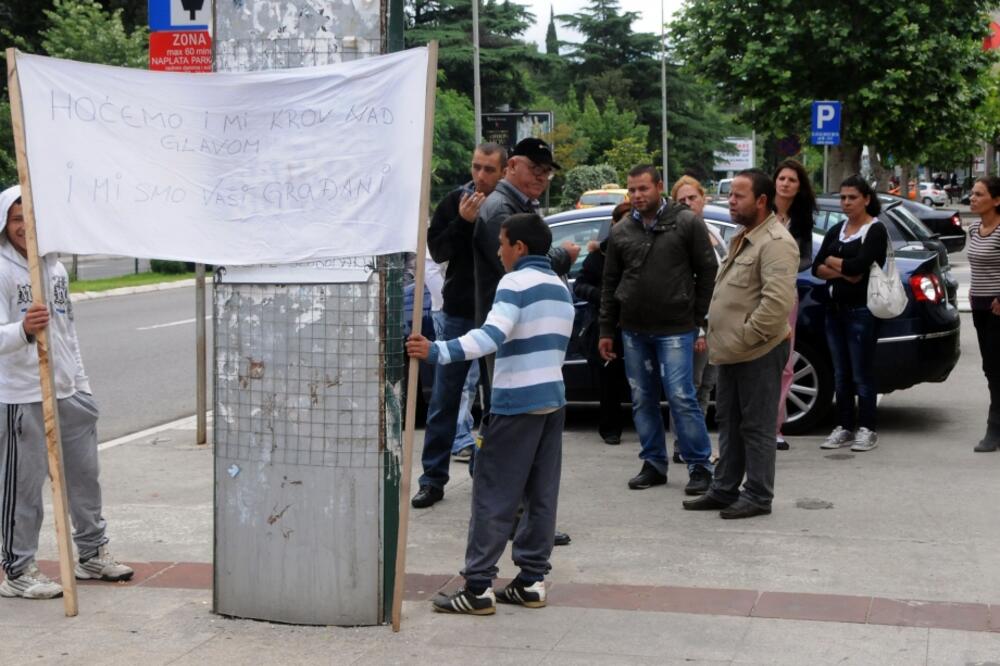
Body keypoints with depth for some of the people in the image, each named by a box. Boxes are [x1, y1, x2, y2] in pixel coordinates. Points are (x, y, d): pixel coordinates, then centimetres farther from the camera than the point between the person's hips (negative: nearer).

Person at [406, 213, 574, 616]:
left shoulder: (516, 282, -11)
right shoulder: (560, 288, 16)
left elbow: (491, 336, -25)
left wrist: (436, 352, -30)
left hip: (517, 401, -8)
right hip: (553, 398, 8)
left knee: (493, 495, -5)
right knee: (541, 495, 9)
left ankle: (478, 588, -6)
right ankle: (532, 581, 11)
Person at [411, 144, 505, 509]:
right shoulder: (454, 201, 0)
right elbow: (436, 250, -3)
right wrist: (463, 222, -17)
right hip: (459, 314, 1)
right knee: (444, 400, 3)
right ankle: (433, 479, 10)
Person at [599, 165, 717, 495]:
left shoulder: (687, 223, -2)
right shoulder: (620, 232, 9)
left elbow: (707, 271, 0)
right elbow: (610, 284, 13)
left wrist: (699, 318, -3)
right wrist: (606, 330, 11)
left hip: (675, 329, -5)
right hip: (634, 330, 5)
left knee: (681, 397, -8)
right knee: (643, 400, 9)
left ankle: (699, 466, 1)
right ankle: (653, 464, 19)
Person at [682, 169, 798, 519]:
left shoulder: (775, 243, -16)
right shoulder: (742, 238, 17)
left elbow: (778, 301, -27)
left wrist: (747, 336, -20)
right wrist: (722, 337, 16)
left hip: (759, 352, -10)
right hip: (732, 351, 10)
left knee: (756, 425, -2)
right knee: (728, 422, 15)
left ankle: (758, 496, 7)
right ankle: (724, 490, 24)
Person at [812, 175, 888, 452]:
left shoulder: (875, 230, -5)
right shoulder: (836, 230, 14)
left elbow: (859, 265, -19)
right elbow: (816, 268, 5)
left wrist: (831, 261, -2)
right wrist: (843, 272, -11)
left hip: (861, 310, -6)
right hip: (835, 308, 6)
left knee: (862, 374, -3)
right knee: (840, 374, 9)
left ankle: (867, 429, 4)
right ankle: (844, 427, 16)